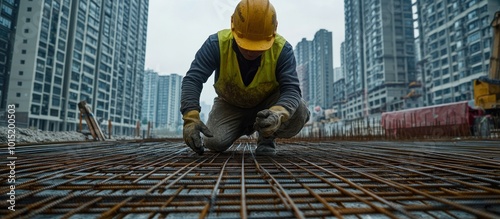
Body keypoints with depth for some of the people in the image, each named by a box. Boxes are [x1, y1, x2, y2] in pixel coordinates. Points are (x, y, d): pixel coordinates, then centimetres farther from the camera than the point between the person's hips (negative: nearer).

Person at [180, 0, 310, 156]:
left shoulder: (282, 49, -27)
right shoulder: (217, 43, -27)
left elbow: (291, 89, -32)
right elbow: (192, 80, -30)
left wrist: (278, 114, -55)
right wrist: (191, 118, -46)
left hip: (268, 104, 0)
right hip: (230, 105, 1)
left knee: (298, 112, -29)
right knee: (214, 142, -19)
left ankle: (267, 137, 3)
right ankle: (241, 128, 15)